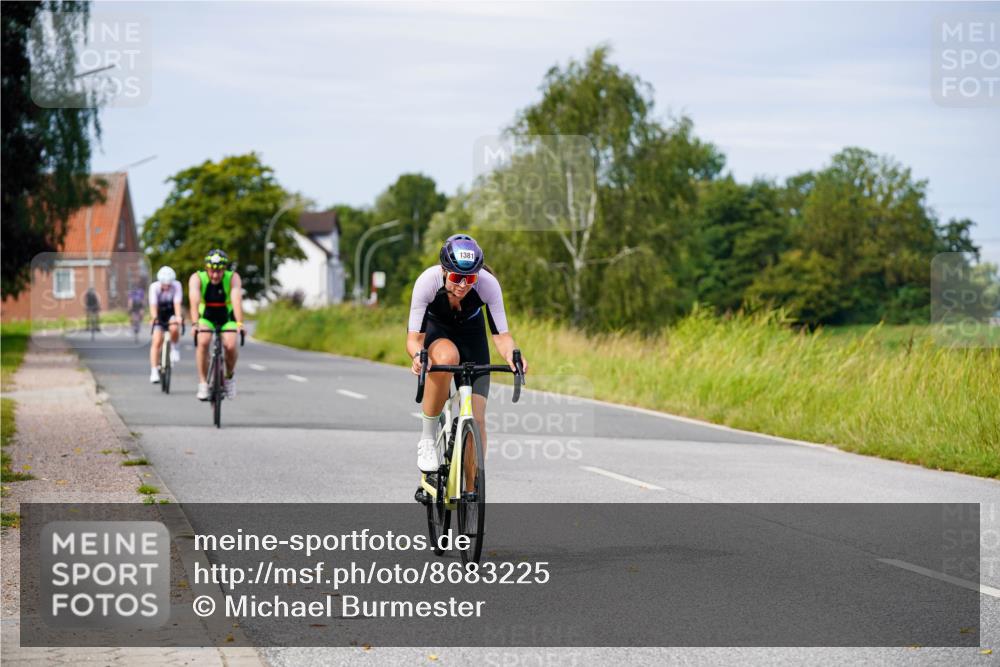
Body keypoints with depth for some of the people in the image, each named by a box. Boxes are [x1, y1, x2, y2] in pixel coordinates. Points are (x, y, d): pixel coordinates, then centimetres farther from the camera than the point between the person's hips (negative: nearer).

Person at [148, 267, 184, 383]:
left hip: (172, 313, 0)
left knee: (174, 328, -34)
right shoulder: (154, 287, -22)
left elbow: (177, 303, -30)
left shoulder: (176, 286, -21)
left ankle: (175, 347, -3)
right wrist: (154, 319, -46)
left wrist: (178, 317, -47)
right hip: (159, 315, 0)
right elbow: (153, 305, -30)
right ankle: (154, 371, -10)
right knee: (157, 342, -13)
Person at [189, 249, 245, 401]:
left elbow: (237, 300, -36)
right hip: (206, 318, 0)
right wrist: (195, 323, -52)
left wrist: (239, 323, -51)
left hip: (227, 318, 0)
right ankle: (203, 383, -19)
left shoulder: (233, 278, -21)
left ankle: (229, 375, 5)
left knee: (230, 346, -25)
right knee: (203, 342, -29)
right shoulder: (197, 278, -21)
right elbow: (194, 300, -36)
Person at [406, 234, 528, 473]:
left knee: (477, 420, -11)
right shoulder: (428, 281, -35)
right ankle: (427, 438, -23)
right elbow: (413, 338, -36)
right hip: (433, 328, -2)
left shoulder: (488, 284, -32)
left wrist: (512, 354, -51)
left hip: (470, 330, 2)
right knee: (446, 357, -40)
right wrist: (418, 355, -58)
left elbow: (501, 335, -29)